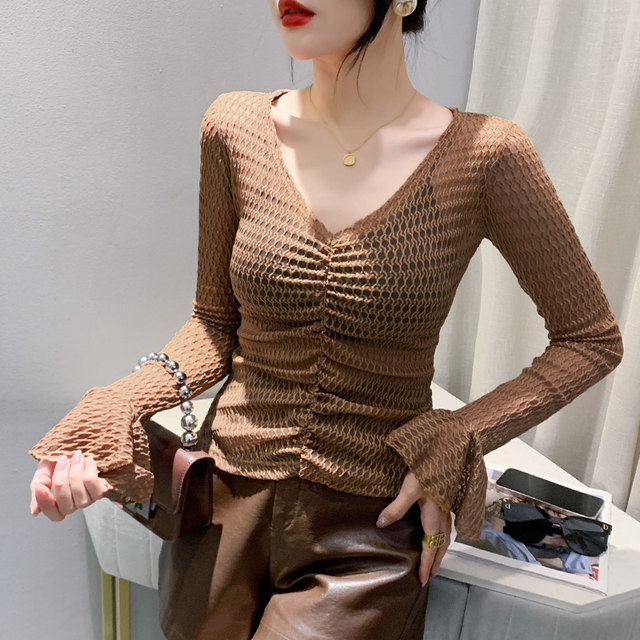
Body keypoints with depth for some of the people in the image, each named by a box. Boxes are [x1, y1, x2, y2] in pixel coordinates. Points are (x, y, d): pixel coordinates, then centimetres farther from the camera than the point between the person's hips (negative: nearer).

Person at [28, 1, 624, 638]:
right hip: (227, 506, 3)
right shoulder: (236, 129, -5)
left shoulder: (484, 155, -12)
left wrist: (454, 443, -13)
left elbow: (592, 338, -2)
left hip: (368, 532, -2)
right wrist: (114, 411, -13)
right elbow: (215, 323, 4)